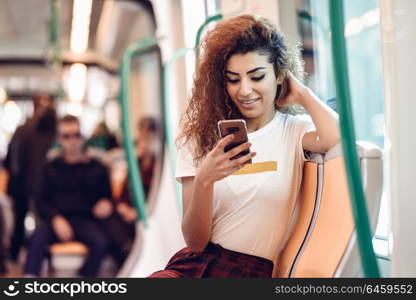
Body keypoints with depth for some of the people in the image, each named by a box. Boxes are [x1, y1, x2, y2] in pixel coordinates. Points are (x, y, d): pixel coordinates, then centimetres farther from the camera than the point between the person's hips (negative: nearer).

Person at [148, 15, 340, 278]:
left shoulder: (295, 130, 4)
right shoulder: (201, 136, 8)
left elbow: (336, 138, -23)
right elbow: (196, 241, 2)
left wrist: (301, 93, -3)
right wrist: (204, 180, -18)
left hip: (254, 270, -1)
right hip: (194, 263, 2)